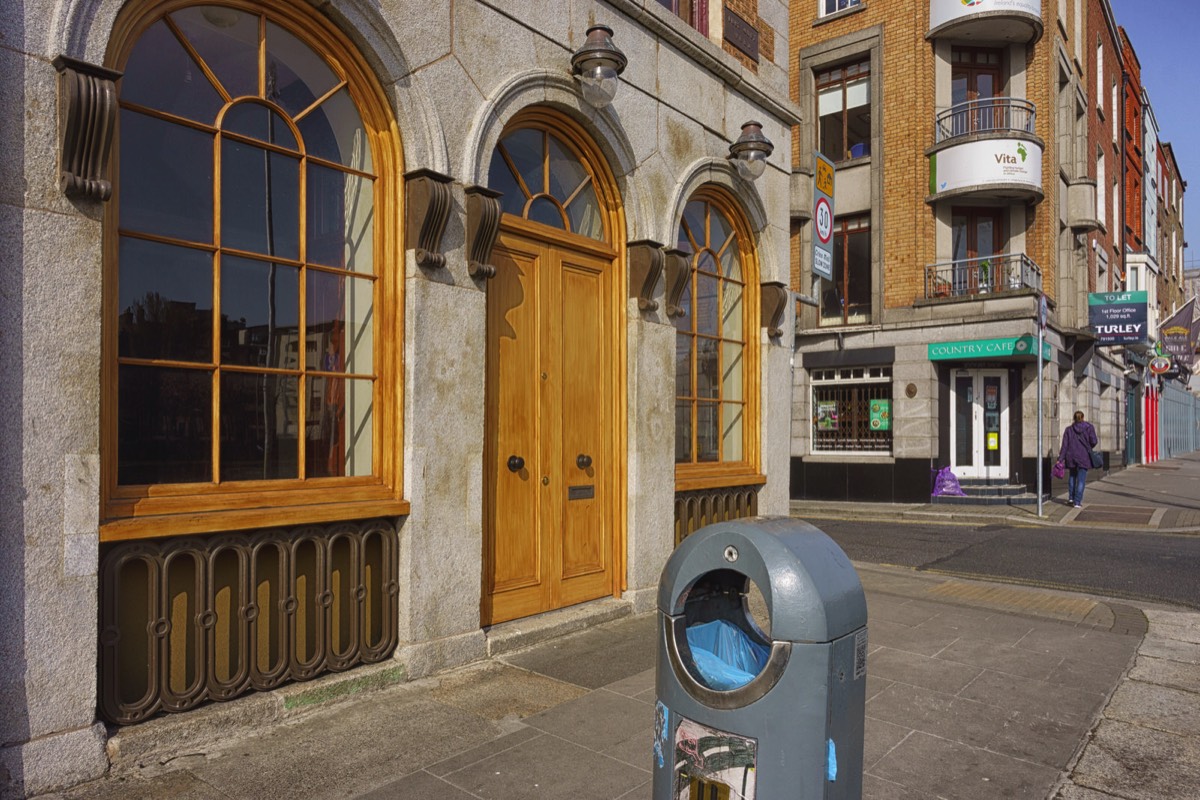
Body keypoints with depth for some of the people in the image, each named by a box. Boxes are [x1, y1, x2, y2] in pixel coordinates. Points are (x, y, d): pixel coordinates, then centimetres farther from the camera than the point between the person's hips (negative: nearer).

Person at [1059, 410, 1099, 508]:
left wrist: (1060, 459, -4)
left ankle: (1071, 497, 23)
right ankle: (1077, 502, -2)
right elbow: (1094, 441, -9)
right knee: (1081, 479, 2)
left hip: (1071, 457, 2)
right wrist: (1088, 447, 14)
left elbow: (1064, 445, -3)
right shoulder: (1088, 427, -3)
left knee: (1072, 476, 24)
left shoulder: (1069, 429, 2)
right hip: (1084, 458, -2)